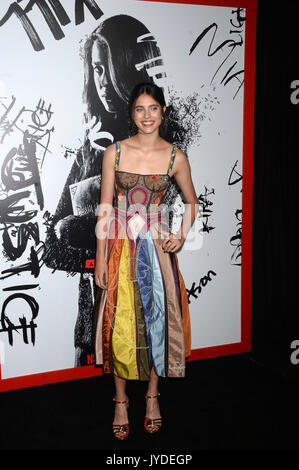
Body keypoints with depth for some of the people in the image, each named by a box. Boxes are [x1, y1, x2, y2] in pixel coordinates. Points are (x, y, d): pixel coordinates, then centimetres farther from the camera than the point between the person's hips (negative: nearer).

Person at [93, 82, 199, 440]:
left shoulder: (175, 157, 0)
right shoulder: (114, 152, -2)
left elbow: (192, 202, 13)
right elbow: (105, 209, -1)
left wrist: (182, 235, -4)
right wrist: (101, 259, -4)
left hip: (157, 248, 1)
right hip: (120, 248, 0)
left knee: (157, 321, 8)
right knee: (119, 326, 5)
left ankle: (152, 396, 29)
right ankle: (121, 401, 24)